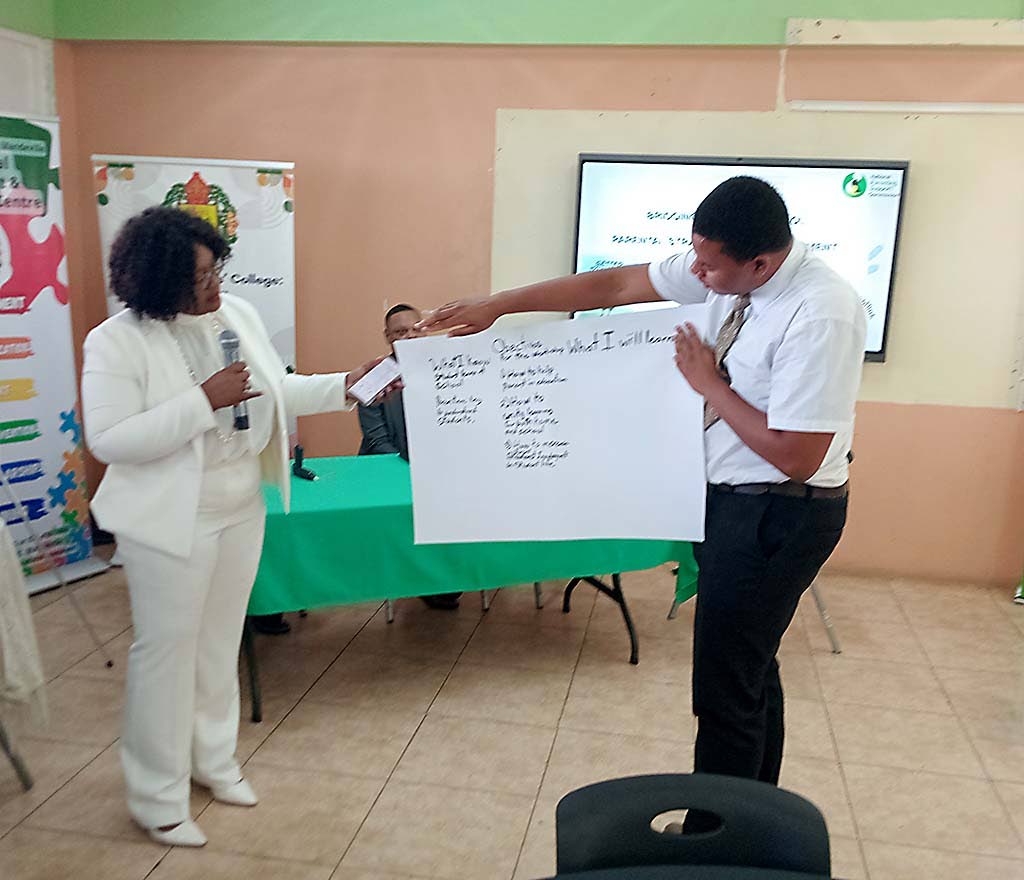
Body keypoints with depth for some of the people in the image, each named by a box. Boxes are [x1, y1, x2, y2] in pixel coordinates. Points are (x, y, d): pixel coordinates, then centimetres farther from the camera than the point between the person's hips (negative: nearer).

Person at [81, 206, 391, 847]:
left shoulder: (238, 313, 1)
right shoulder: (117, 342, -17)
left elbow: (276, 391, 9)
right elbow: (108, 440, -22)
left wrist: (345, 386, -3)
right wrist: (204, 401, -27)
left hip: (242, 510, 6)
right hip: (173, 522, -6)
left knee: (222, 639, 18)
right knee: (167, 649, 5)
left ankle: (213, 758, 39)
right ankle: (158, 796, 23)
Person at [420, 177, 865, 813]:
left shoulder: (821, 315, -27)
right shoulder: (726, 270, -3)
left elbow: (795, 456, -26)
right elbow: (614, 286, 2)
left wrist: (709, 383, -17)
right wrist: (499, 305, 2)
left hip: (780, 514, -9)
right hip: (734, 498, 9)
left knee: (726, 689, 1)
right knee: (750, 671, 22)